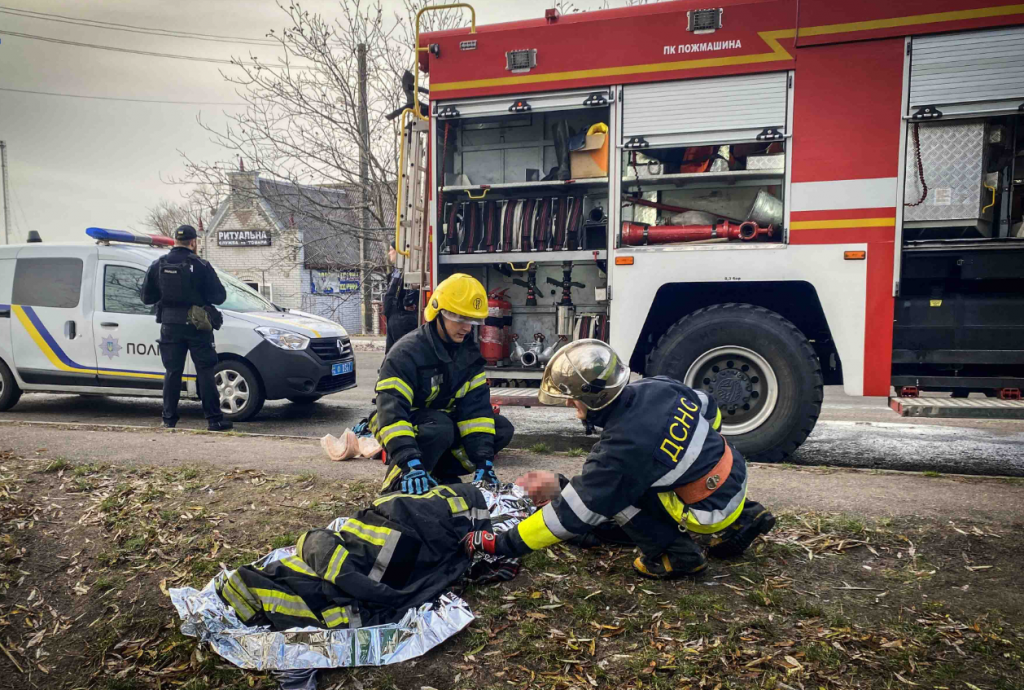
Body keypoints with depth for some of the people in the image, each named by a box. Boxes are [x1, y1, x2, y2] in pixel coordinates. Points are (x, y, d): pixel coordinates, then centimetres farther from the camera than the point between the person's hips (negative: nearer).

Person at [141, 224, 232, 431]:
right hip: (197, 325, -3)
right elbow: (219, 296, -9)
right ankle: (214, 419, -1)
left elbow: (146, 297, 7)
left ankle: (169, 420, 12)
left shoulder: (158, 265, 3)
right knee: (205, 372, 0)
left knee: (172, 372, 10)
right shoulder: (201, 266, -8)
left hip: (170, 326, 3)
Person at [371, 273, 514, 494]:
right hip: (406, 424, -6)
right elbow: (391, 410, -35)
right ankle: (398, 481, -17)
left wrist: (483, 462, -22)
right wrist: (411, 464, -46)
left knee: (502, 429, -9)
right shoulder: (407, 352, -25)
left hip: (444, 418, 7)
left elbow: (476, 405, -12)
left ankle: (442, 472, -5)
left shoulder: (469, 353, -6)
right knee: (440, 429, -38)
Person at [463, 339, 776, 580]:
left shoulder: (621, 448, -28)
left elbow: (570, 515, -23)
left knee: (614, 492, -5)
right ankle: (743, 517, 27)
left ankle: (674, 553, 4)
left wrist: (501, 544, -15)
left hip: (713, 511, -7)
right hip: (736, 475, 7)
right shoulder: (658, 387, -10)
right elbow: (711, 411, 9)